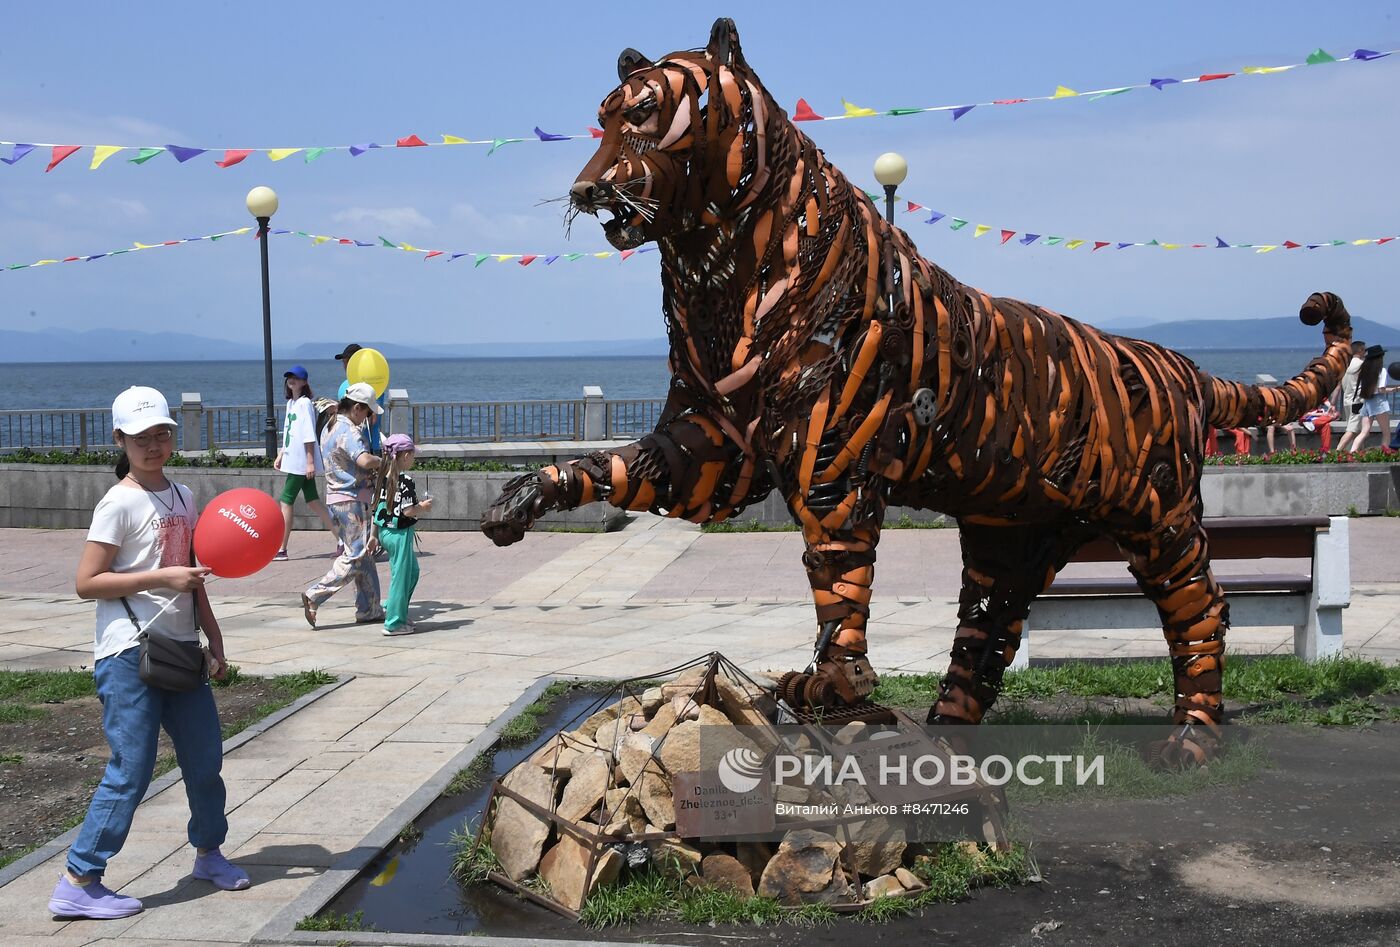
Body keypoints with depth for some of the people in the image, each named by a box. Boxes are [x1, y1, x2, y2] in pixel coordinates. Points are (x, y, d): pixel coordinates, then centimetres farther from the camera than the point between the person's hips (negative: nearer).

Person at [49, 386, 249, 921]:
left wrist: (213, 641, 16)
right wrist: (162, 578, -20)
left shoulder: (182, 496, 12)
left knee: (206, 757, 14)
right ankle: (78, 883, 1)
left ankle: (209, 853, 34)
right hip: (129, 655, -7)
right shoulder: (119, 504, -11)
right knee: (131, 771, -8)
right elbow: (86, 583, -15)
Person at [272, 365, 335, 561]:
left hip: (301, 462, -9)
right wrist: (281, 455, 20)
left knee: (286, 501, -6)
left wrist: (310, 462, -19)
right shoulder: (291, 403, 15)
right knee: (313, 501, 9)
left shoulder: (304, 403, -12)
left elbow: (309, 435, -16)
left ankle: (281, 549, -2)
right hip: (293, 461, 9)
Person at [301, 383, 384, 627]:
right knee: (355, 557, -6)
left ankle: (369, 610, 16)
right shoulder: (349, 431, -17)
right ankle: (314, 596, -10)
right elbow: (364, 460, -33)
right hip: (352, 500, -10)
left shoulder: (330, 428, 14)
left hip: (336, 497, 10)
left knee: (364, 555, 13)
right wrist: (383, 461, -15)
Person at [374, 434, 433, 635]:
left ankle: (391, 608, 23)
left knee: (412, 570, 22)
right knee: (400, 576, 1)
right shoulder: (405, 481, -18)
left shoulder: (384, 477, 6)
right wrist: (424, 507, -4)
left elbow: (376, 507, 10)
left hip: (384, 531, 8)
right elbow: (408, 511, -21)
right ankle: (394, 623, 6)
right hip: (400, 533, -8)